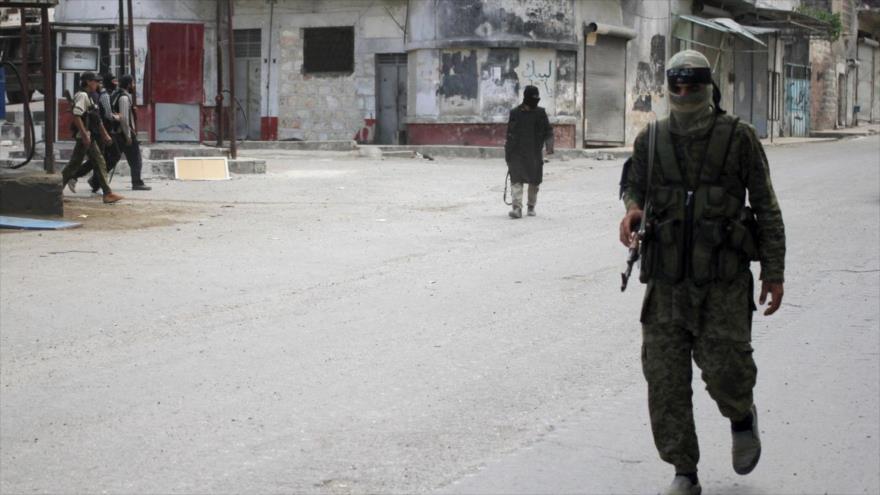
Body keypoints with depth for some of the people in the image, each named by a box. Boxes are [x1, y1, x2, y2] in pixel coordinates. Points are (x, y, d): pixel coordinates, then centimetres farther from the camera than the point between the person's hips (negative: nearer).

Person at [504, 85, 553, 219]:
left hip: (534, 155, 1)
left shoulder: (540, 113, 4)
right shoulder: (515, 113, 3)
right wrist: (507, 153, 10)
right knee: (516, 181, -11)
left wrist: (549, 146, -9)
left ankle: (531, 206, 24)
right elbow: (509, 134, 10)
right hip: (517, 154, -1)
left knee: (534, 182, 7)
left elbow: (548, 132, 7)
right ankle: (517, 208, -15)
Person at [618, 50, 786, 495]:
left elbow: (766, 207, 3)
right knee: (664, 379, 0)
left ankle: (742, 418, 29)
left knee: (725, 370, -8)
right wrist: (632, 210, -10)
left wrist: (774, 272, 0)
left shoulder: (738, 138, -1)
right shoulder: (651, 140, 5)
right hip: (666, 280, 3)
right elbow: (634, 186, 16)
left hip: (724, 281, -3)